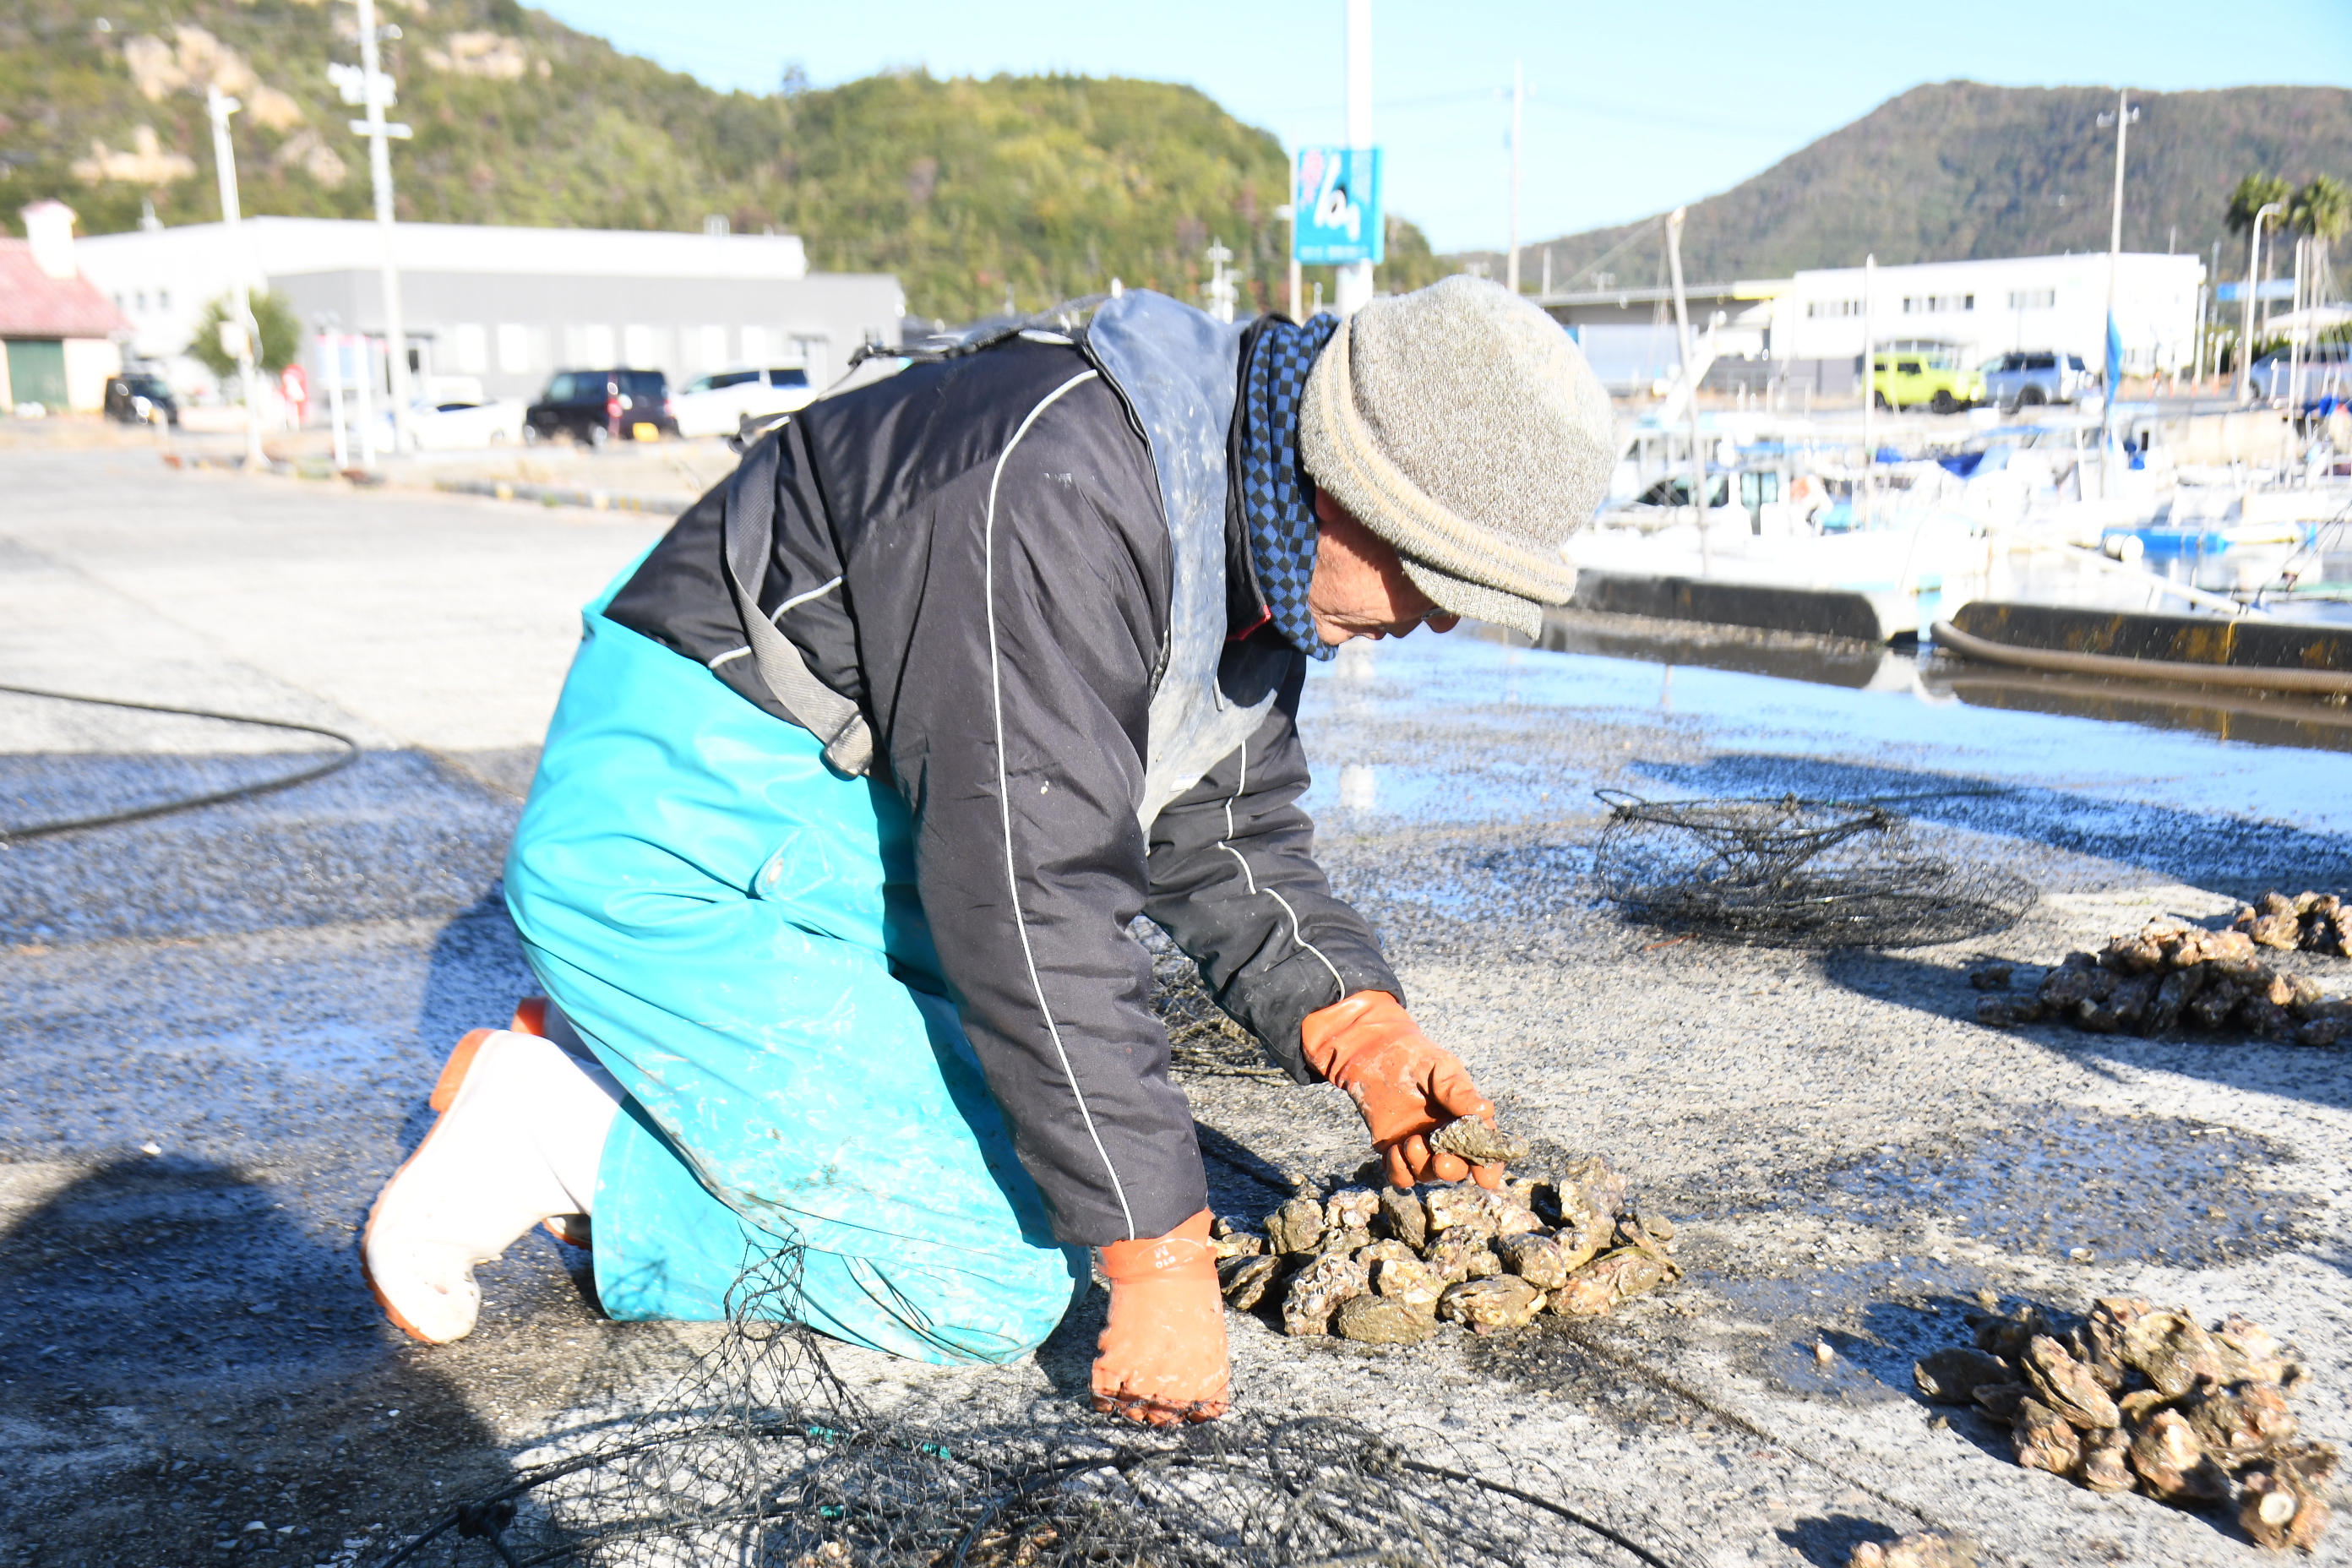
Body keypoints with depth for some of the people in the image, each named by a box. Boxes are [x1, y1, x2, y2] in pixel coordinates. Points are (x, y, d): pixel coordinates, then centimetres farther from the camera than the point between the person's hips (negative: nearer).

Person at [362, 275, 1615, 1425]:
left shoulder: (1254, 548, 1)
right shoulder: (1060, 499, -30)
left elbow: (1223, 834, 8)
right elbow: (1033, 896, -30)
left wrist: (1357, 1031, -9)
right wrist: (1158, 1256, -25)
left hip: (854, 840, 10)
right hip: (681, 842, -9)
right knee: (996, 1290, -11)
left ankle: (637, 1063, 15)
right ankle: (559, 1136, 0)